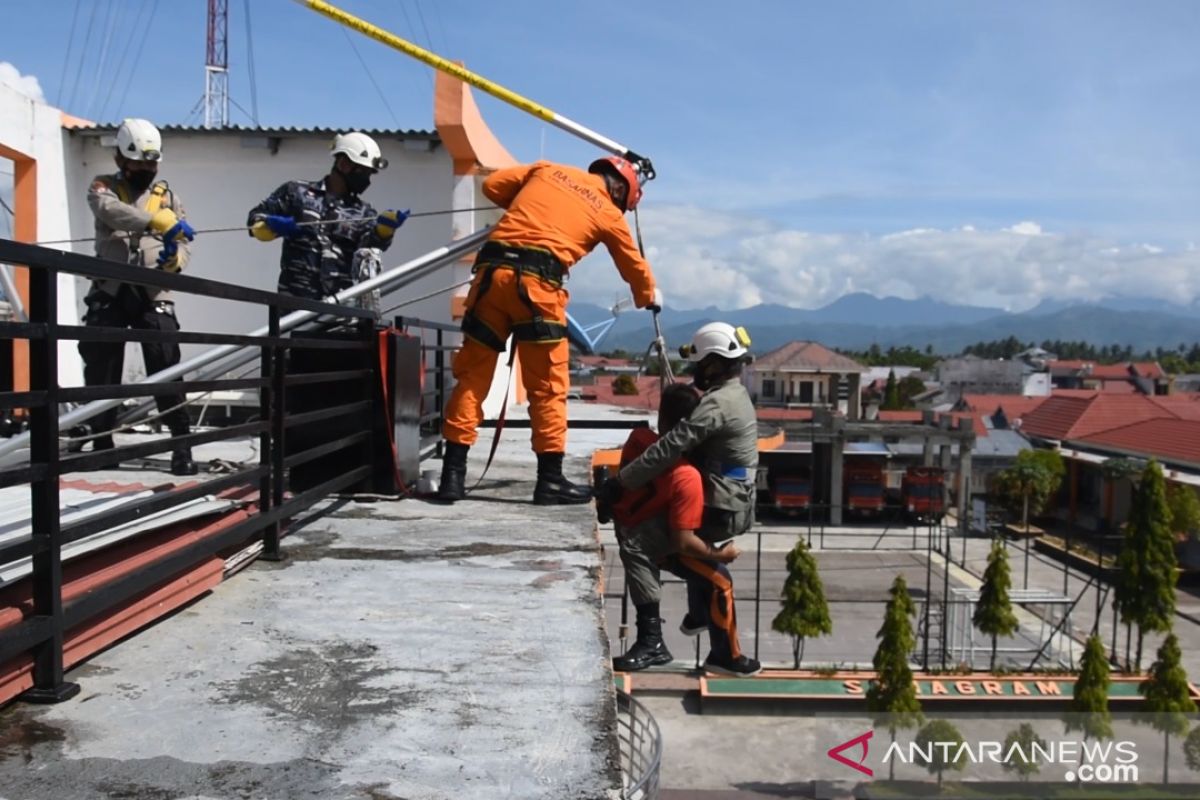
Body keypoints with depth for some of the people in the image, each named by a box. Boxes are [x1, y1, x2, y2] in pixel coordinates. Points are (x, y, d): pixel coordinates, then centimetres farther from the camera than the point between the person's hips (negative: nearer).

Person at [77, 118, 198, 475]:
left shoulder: (168, 195, 12)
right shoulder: (103, 187, 6)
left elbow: (183, 244, 6)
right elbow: (110, 211, -19)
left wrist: (175, 259, -19)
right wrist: (159, 221, -34)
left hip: (152, 293, 0)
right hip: (109, 291, 0)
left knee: (166, 366, -9)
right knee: (101, 368, 6)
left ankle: (182, 443, -6)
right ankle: (101, 442, 20)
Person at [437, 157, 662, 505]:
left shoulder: (547, 170, 23)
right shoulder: (608, 213, 16)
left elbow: (492, 185, 23)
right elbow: (634, 266, 28)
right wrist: (649, 297, 48)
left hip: (491, 271, 4)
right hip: (536, 282, -4)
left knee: (471, 375, 7)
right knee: (548, 386, 4)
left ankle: (453, 474, 7)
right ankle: (550, 480, 7)